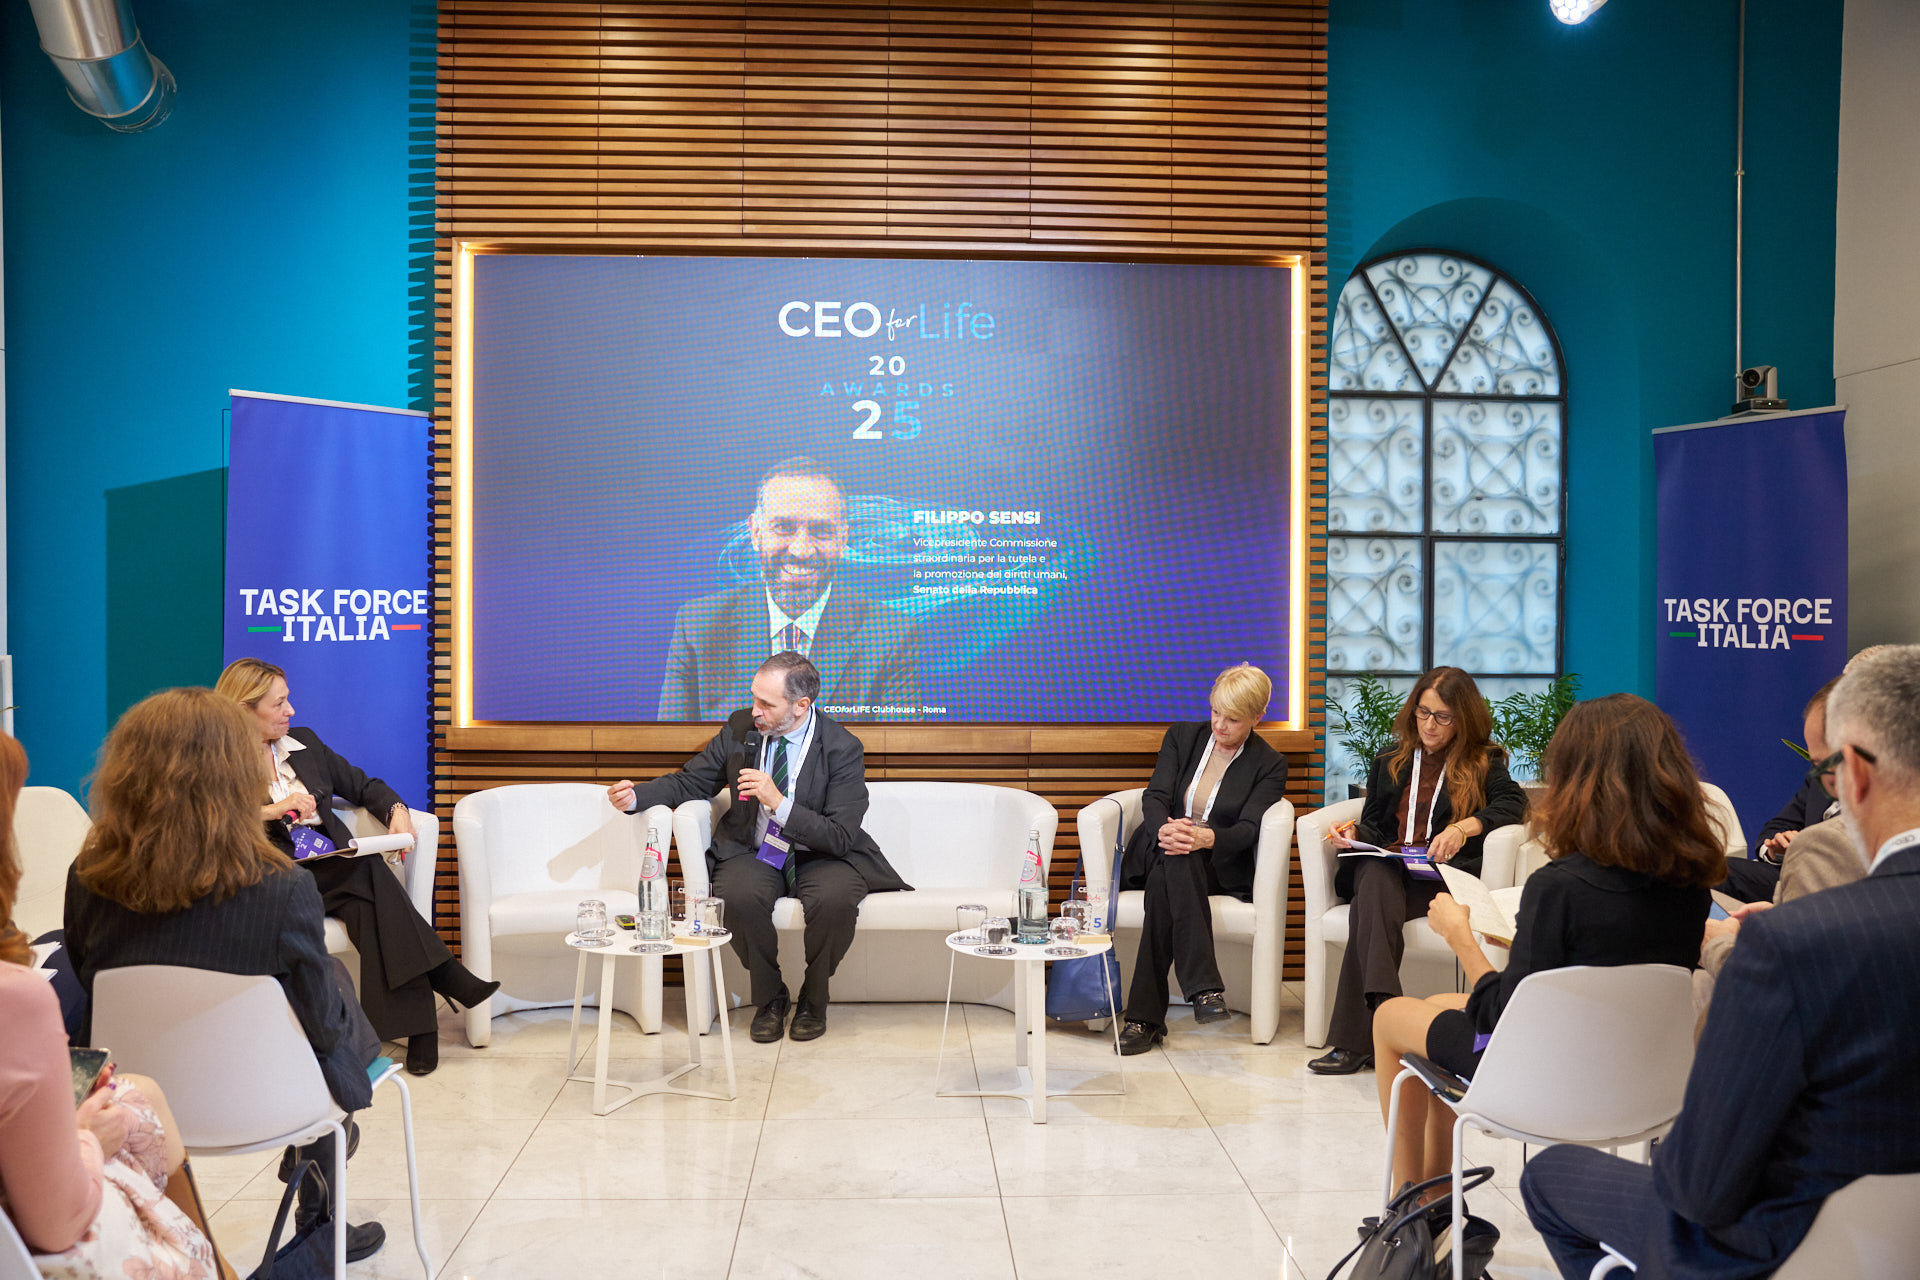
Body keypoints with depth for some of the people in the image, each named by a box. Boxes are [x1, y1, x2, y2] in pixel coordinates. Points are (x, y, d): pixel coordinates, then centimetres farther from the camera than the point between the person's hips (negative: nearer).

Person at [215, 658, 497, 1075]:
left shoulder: (305, 743, 19)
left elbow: (363, 786, 23)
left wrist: (397, 810, 3)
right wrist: (274, 809, -19)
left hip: (336, 867, 5)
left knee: (370, 906, -31)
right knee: (371, 875, -33)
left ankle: (418, 1025, -32)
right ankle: (448, 978, -30)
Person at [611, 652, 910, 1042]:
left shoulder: (842, 749, -15)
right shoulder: (741, 727, -3)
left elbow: (840, 838, -19)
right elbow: (690, 781, 8)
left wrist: (779, 803, -30)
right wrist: (636, 797, -11)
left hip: (818, 857, -2)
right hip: (753, 852, 3)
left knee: (835, 900, -35)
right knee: (738, 897, -32)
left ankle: (813, 998, -4)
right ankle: (770, 997, -4)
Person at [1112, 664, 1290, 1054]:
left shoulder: (1269, 765, 5)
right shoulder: (1182, 737, 11)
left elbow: (1248, 829, -10)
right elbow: (1155, 796, -2)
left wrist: (1203, 838, -33)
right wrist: (1165, 828, -28)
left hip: (1216, 867, -1)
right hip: (1157, 854, 2)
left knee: (1164, 884, -37)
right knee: (1174, 856, -38)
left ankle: (1145, 1017, -39)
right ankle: (1204, 986, -47)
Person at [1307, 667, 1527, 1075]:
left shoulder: (1484, 762, 16)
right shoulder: (1390, 762, 28)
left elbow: (1513, 803, -4)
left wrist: (1464, 827, -21)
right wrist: (1356, 834, 1)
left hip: (1443, 876, -3)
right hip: (1385, 865, 3)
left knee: (1370, 902, -35)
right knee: (1375, 878, -37)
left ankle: (1355, 1040, -43)